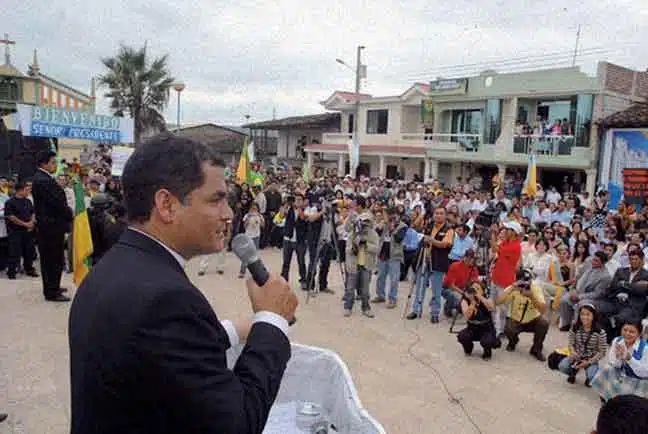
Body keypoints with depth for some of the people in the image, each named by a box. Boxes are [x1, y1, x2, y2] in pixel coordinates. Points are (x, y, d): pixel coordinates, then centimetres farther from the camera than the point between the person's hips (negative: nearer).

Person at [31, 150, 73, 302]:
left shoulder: (40, 178, 13)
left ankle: (52, 287, 31)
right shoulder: (44, 181, -20)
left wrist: (68, 214, 9)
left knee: (49, 259, 19)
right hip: (52, 226, -11)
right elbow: (58, 203, -22)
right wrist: (70, 215, -7)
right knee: (55, 260, -3)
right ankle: (52, 292, 4)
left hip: (46, 225, 11)